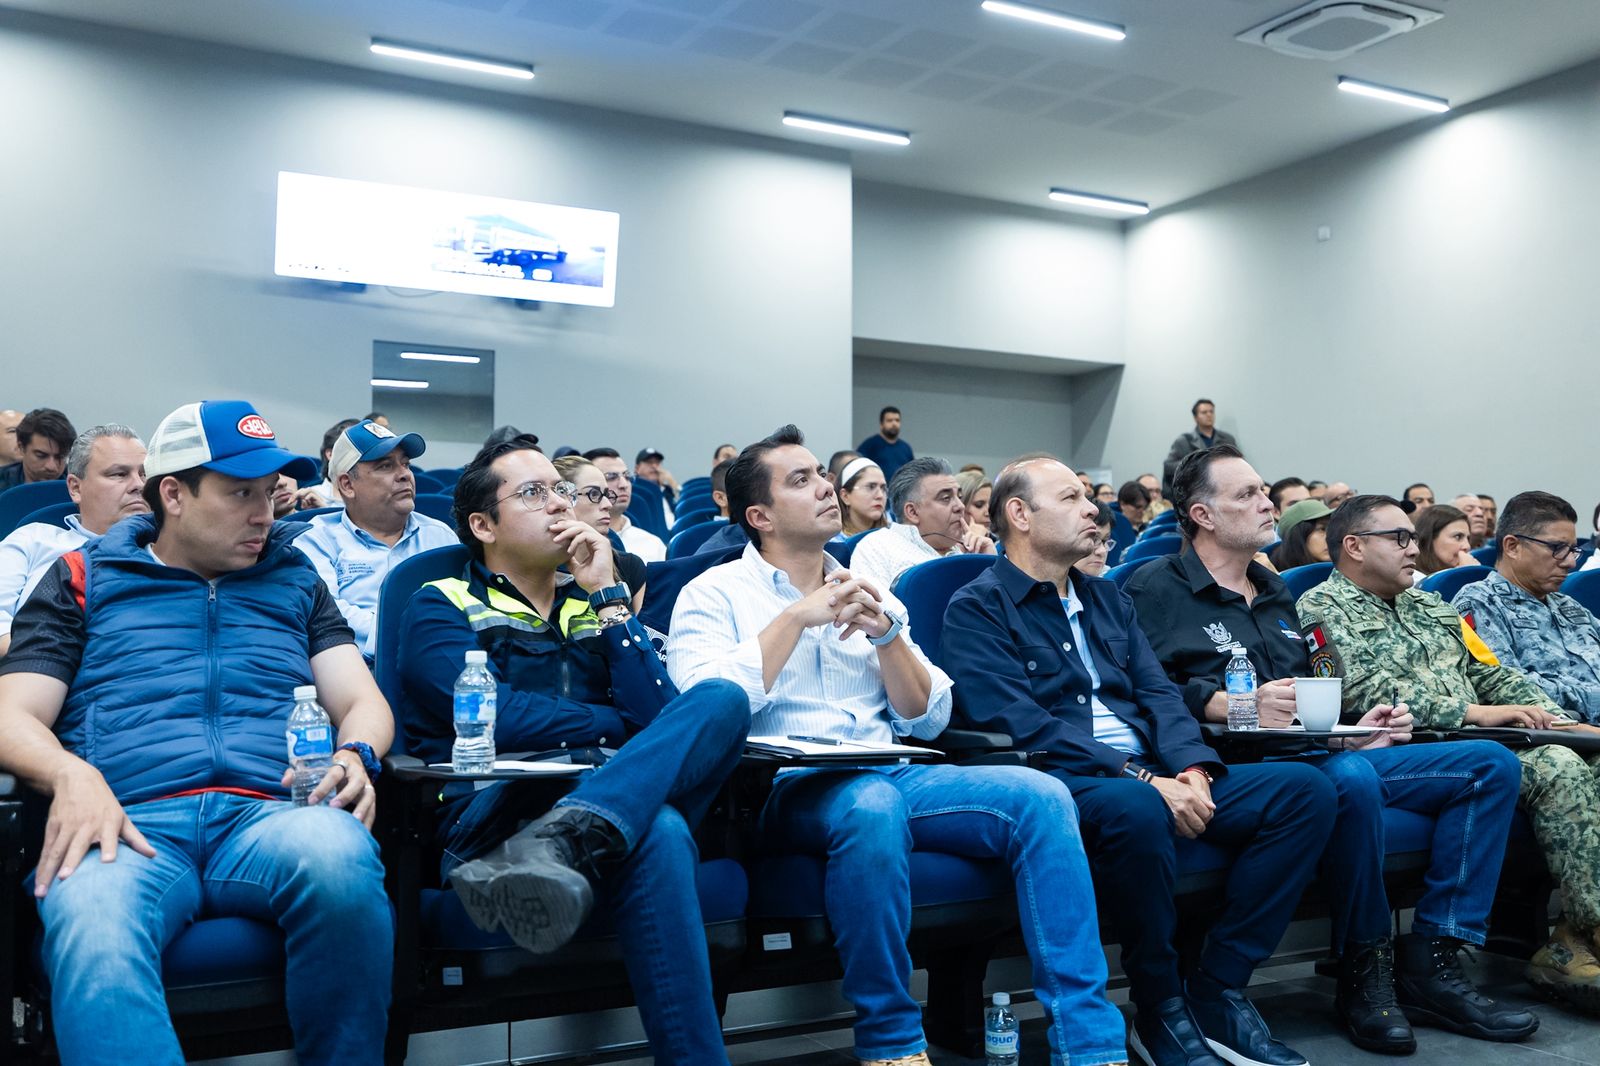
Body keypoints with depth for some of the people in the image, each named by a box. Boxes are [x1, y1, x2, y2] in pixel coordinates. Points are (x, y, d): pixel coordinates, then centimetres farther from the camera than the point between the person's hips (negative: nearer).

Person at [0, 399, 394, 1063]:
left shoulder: (295, 580, 26)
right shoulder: (84, 579, 22)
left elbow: (363, 702, 19)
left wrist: (355, 755, -7)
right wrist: (70, 774, -11)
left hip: (271, 814, 2)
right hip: (130, 825, -1)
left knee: (338, 854, -36)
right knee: (92, 930, -39)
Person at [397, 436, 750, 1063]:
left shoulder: (591, 602, 24)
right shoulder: (442, 607, 11)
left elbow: (658, 712, 7)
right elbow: (494, 718, -9)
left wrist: (607, 596, 2)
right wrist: (626, 728, 1)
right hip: (495, 805, -5)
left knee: (722, 698, -25)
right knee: (658, 834, -38)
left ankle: (551, 849, -45)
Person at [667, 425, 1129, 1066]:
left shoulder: (867, 593, 21)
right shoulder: (715, 593, 7)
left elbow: (928, 721, 14)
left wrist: (885, 632, -2)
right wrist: (798, 616, -11)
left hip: (892, 774, 5)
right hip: (788, 789, -5)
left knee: (1043, 797, -20)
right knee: (872, 806, -39)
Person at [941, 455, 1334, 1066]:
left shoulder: (1107, 599, 22)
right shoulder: (978, 608, -1)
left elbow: (1158, 693, 14)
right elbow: (1019, 724, -13)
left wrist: (1191, 769, -8)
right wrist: (1140, 778, -20)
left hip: (1153, 775, 7)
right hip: (1059, 784, -7)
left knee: (1304, 789, -10)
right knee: (1135, 809, -39)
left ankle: (1217, 994, -7)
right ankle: (1160, 1010, -15)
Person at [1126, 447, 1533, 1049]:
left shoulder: (1276, 593, 28)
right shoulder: (1157, 589, 2)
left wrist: (1352, 728, 12)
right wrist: (1236, 705, -24)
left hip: (1319, 753, 9)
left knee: (1491, 763, -3)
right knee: (1351, 778, -39)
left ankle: (1426, 963, -10)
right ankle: (1365, 971, -17)